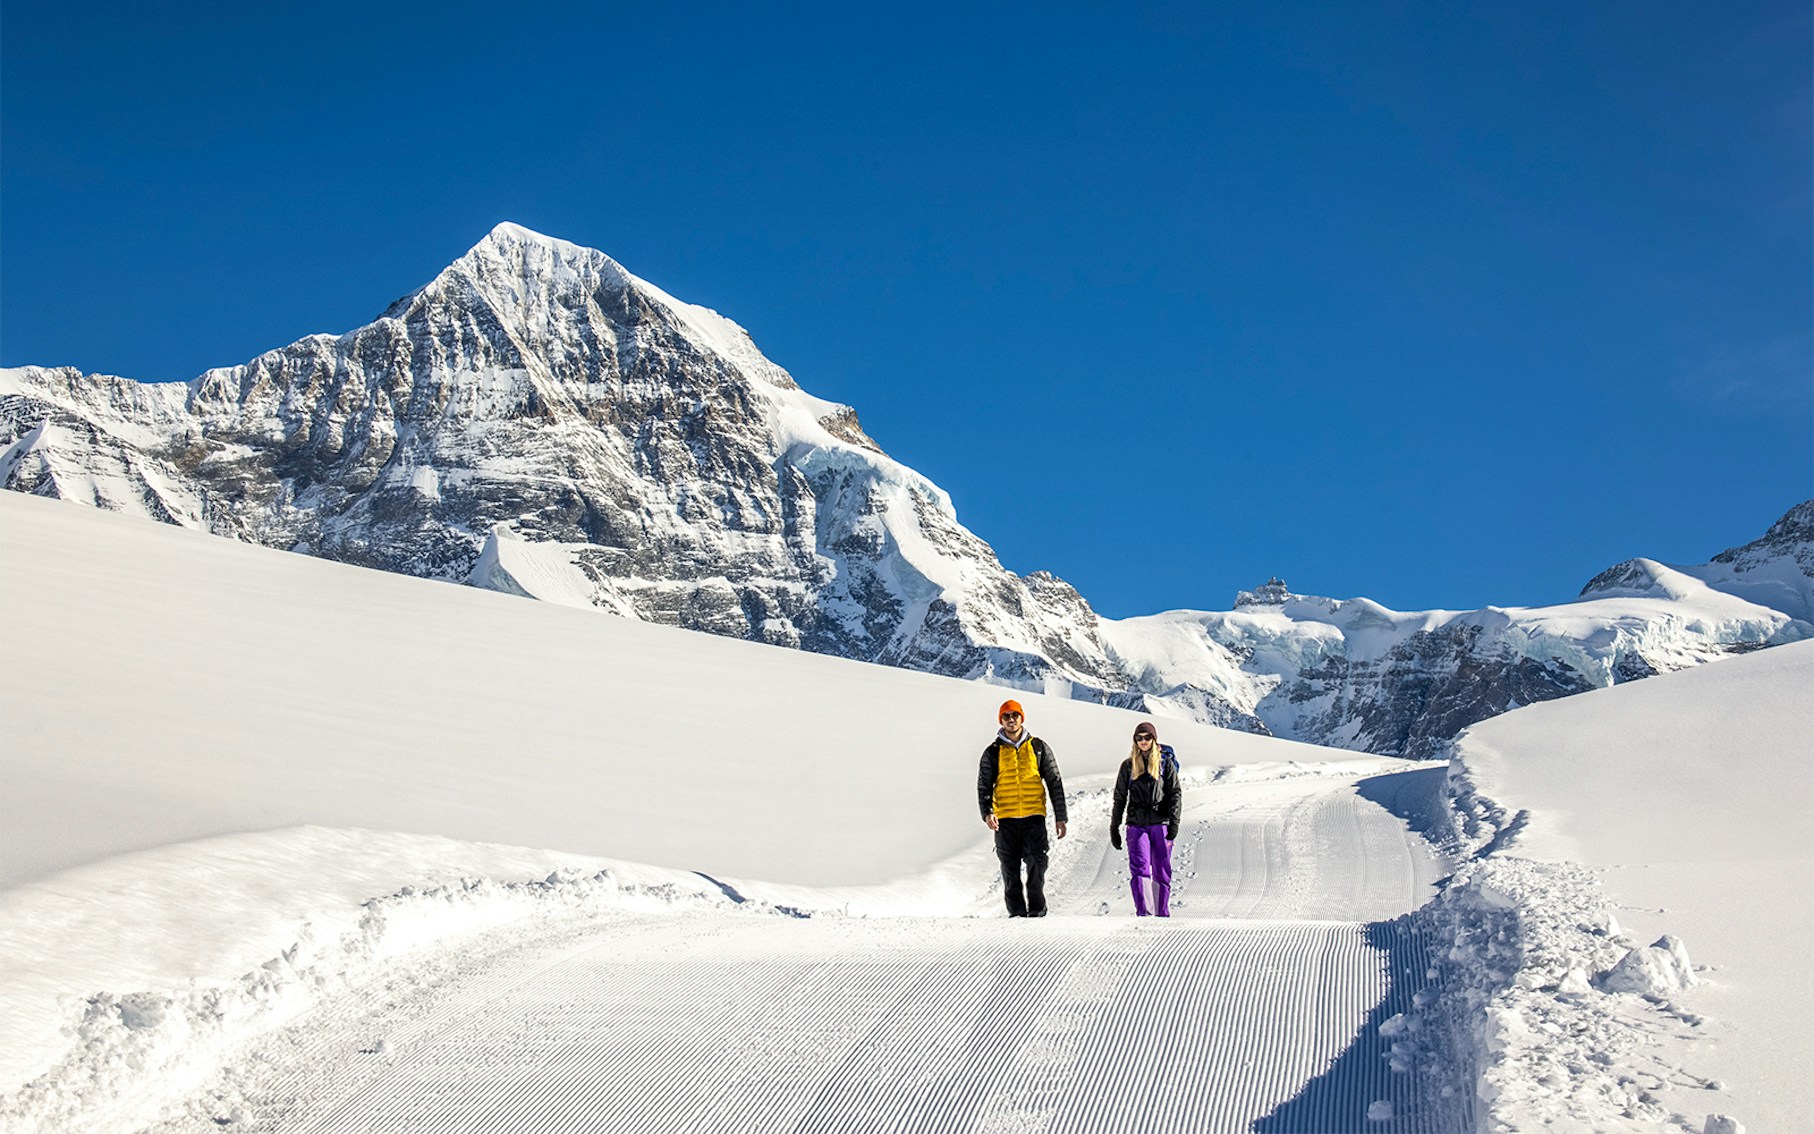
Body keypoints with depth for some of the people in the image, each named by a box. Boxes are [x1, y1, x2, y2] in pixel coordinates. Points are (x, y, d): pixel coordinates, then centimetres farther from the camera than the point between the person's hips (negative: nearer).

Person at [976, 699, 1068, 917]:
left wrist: (1060, 817, 5)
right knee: (1010, 869, 3)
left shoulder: (1039, 747, 8)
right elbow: (984, 786, 5)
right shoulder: (992, 752, 7)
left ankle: (1036, 908, 3)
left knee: (1036, 864, -10)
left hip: (1034, 817, -1)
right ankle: (1016, 911, 13)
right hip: (1005, 819, 1)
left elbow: (1055, 783, 10)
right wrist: (987, 813, -14)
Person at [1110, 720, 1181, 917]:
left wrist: (1174, 823, -9)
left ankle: (1162, 914, 13)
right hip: (1136, 824, 1)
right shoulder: (1128, 766, 11)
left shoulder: (1165, 762, 6)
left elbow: (1175, 794, 2)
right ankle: (1142, 913, -19)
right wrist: (1114, 828, 12)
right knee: (1139, 869, -14)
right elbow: (1119, 798, 15)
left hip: (1160, 823, 0)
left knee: (1161, 871, 3)